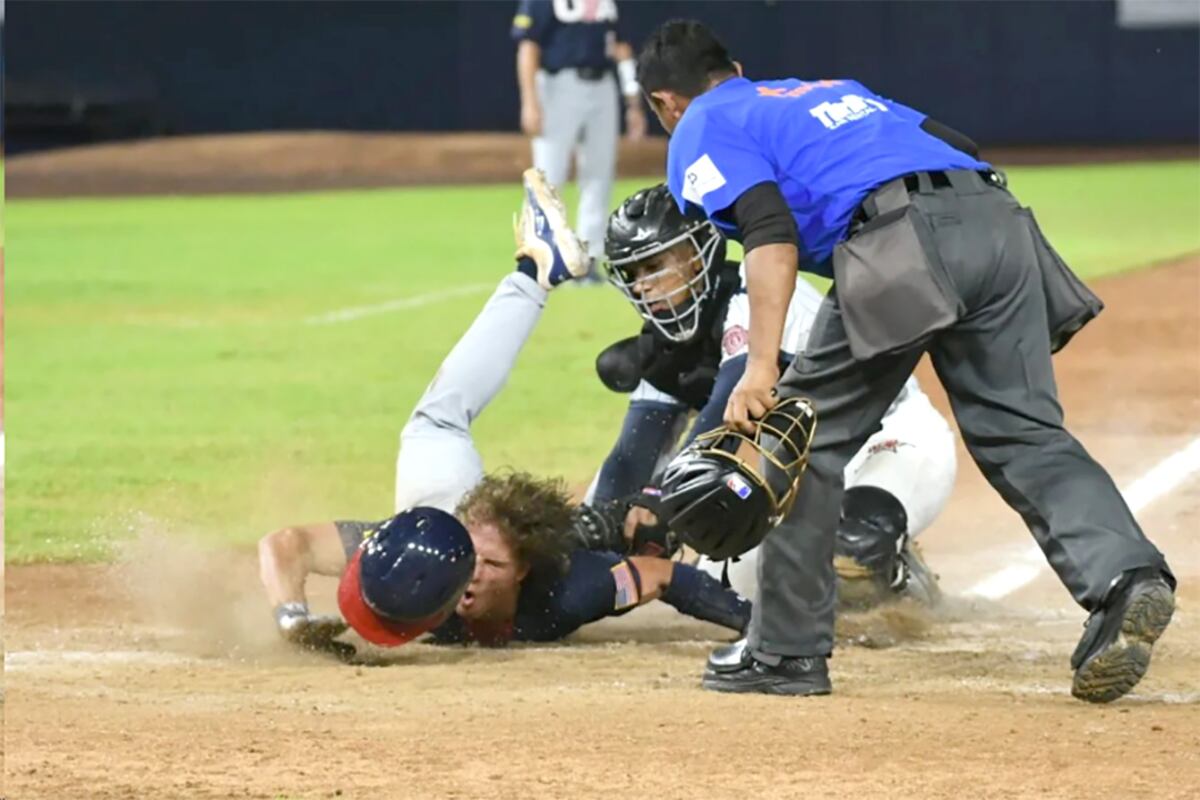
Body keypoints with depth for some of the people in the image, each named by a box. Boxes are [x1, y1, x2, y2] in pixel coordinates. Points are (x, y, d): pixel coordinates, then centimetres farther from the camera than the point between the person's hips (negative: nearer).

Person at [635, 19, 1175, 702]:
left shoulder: (702, 132, 16)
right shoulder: (829, 88, 40)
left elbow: (773, 235, -3)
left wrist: (761, 369, -12)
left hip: (903, 238, -6)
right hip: (1000, 217, 6)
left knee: (809, 434, 8)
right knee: (1024, 433, 2)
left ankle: (787, 650, 10)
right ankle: (1126, 577, -22)